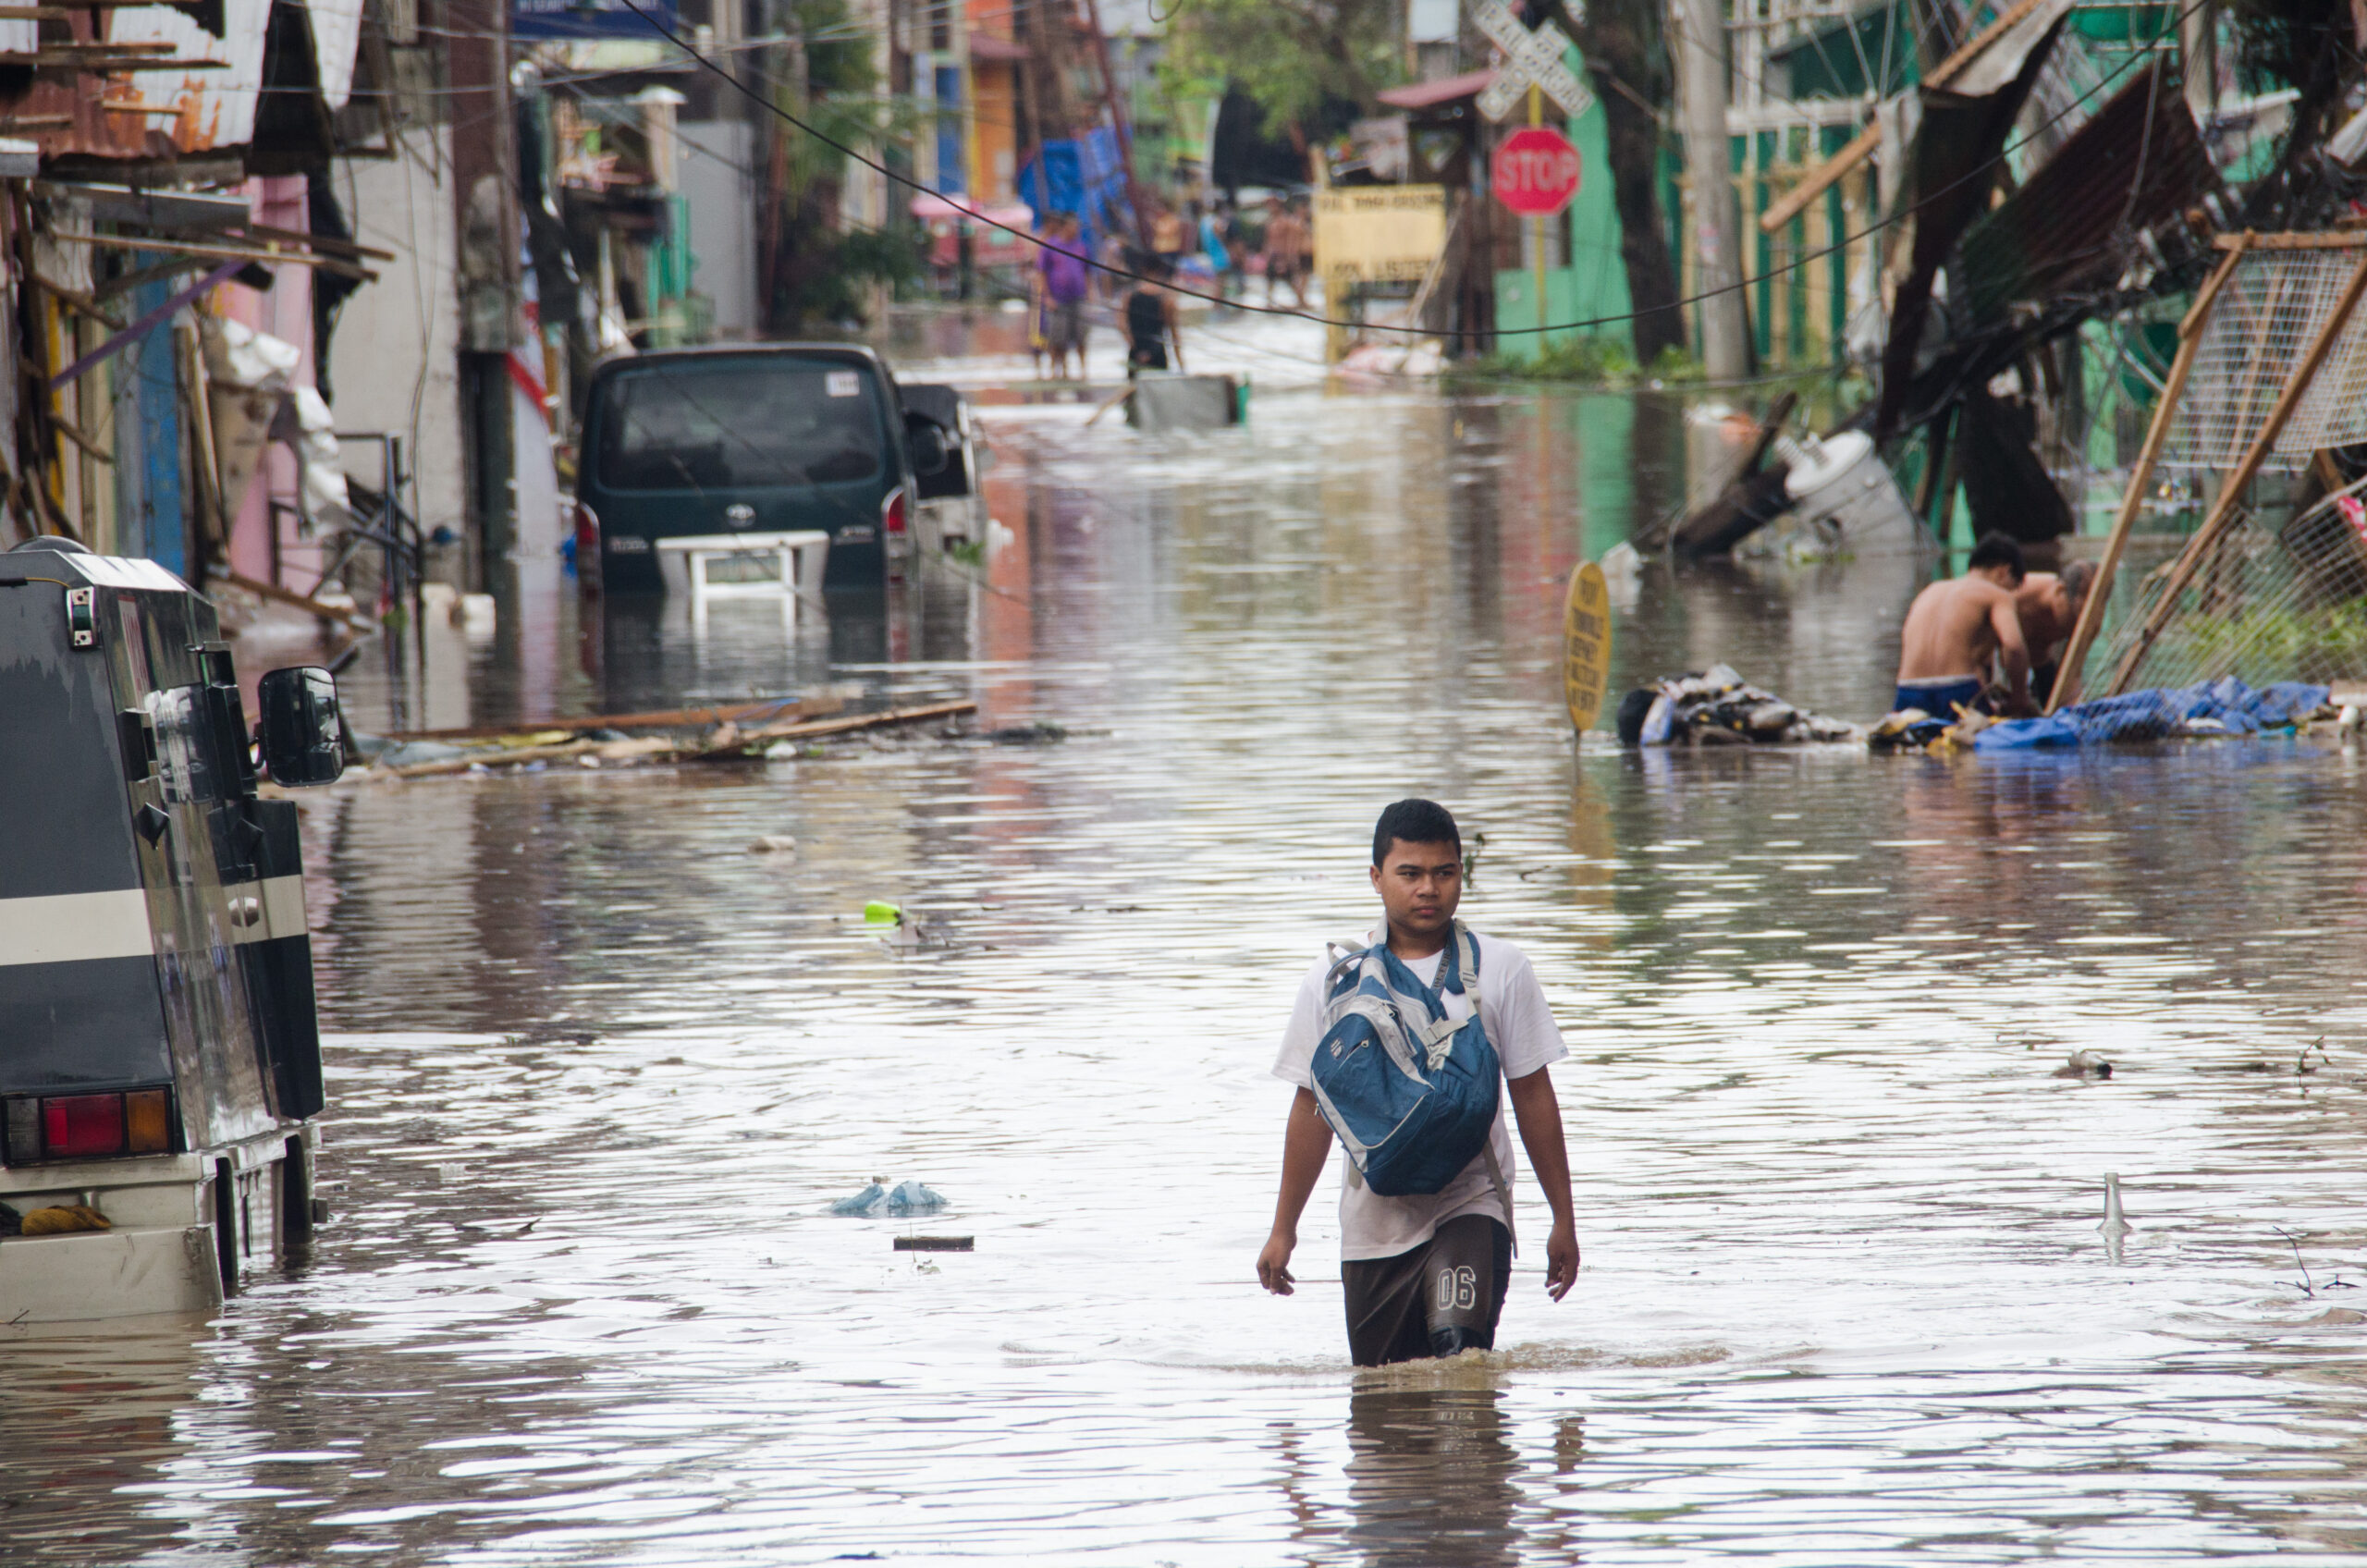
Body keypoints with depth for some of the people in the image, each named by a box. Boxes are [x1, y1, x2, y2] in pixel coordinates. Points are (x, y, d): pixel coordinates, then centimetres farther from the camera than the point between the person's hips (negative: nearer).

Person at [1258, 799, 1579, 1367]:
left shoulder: (1500, 969, 0)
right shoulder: (1334, 981, 2)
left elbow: (1533, 1095, 5)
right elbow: (1313, 1107, 10)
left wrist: (1564, 1220, 6)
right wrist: (1284, 1229, 13)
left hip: (1471, 1203, -2)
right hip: (1375, 1216, 2)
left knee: (1459, 1348, -26)